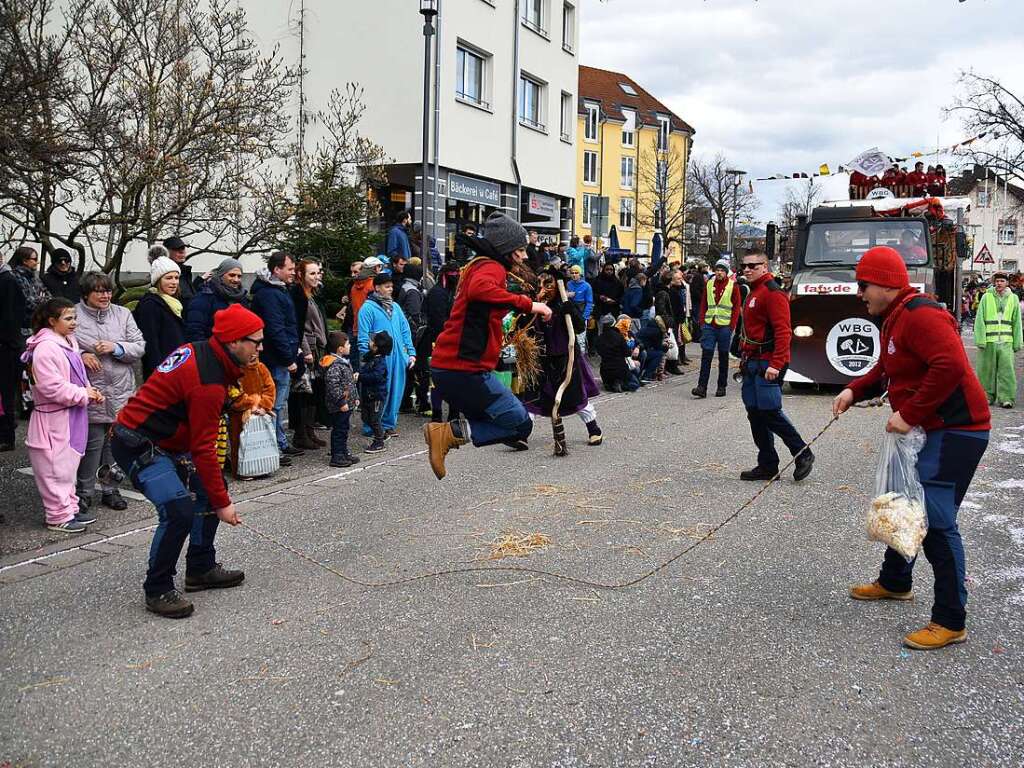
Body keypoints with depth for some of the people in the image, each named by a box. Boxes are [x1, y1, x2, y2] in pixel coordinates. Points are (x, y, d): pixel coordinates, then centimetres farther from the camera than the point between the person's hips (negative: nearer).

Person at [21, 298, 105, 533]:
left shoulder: (69, 342, 11)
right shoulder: (45, 348, -19)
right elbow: (52, 387, -24)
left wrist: (90, 391, 4)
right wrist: (84, 394, -17)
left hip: (72, 417, 10)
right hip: (54, 419, -10)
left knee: (69, 466, 17)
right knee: (56, 469, -1)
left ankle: (69, 510, 27)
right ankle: (58, 517, 7)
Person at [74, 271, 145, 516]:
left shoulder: (123, 314, 8)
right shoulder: (74, 315, -1)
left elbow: (140, 347, 3)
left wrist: (116, 348, -13)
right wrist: (81, 355, -15)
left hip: (121, 394, 4)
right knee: (92, 443, -3)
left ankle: (110, 489, 25)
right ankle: (84, 493, 12)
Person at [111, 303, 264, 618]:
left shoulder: (201, 351, 1)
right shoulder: (208, 381, -27)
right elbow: (203, 449, -25)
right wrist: (222, 504, -19)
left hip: (166, 440, 11)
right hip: (137, 445, -11)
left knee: (209, 491, 12)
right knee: (180, 510, -22)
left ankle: (200, 570, 23)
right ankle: (157, 591, -5)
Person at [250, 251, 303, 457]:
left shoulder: (278, 291, 17)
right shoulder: (269, 294, -16)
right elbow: (275, 330, -22)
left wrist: (291, 355, 18)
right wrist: (289, 359, -19)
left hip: (281, 360, 11)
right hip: (277, 360, -11)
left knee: (279, 403, 17)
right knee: (276, 404, -5)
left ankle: (281, 444, 26)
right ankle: (276, 447, 0)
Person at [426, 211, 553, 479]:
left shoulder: (477, 265, 22)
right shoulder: (492, 267, -9)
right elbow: (479, 289, -34)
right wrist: (527, 304, -30)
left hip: (447, 366, 10)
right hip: (465, 369, -10)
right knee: (520, 424, -4)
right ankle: (450, 433, -12)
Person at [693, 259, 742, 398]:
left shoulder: (733, 286, 0)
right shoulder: (709, 284, 8)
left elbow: (737, 307, -1)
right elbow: (703, 304, 12)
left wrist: (732, 325, -8)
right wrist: (702, 321, 3)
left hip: (724, 326, -2)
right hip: (709, 325, 2)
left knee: (723, 357, 7)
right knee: (706, 355, -4)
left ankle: (722, 387, 15)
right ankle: (702, 387, -7)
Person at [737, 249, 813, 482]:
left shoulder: (773, 293, -11)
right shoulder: (753, 293, 18)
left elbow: (782, 331, -19)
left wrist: (776, 365, -24)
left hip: (768, 363, -10)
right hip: (753, 363, 10)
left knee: (770, 412, -9)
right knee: (755, 414, 9)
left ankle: (803, 454, 7)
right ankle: (767, 465, 15)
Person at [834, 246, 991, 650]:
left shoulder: (921, 315, -20)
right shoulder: (895, 318, 14)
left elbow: (951, 367, -32)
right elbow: (886, 370, 25)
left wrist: (909, 413, -26)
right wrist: (854, 390, 7)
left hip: (956, 431, -11)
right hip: (931, 429, 11)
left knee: (936, 520, -11)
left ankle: (950, 622, -3)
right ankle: (894, 582, 39)